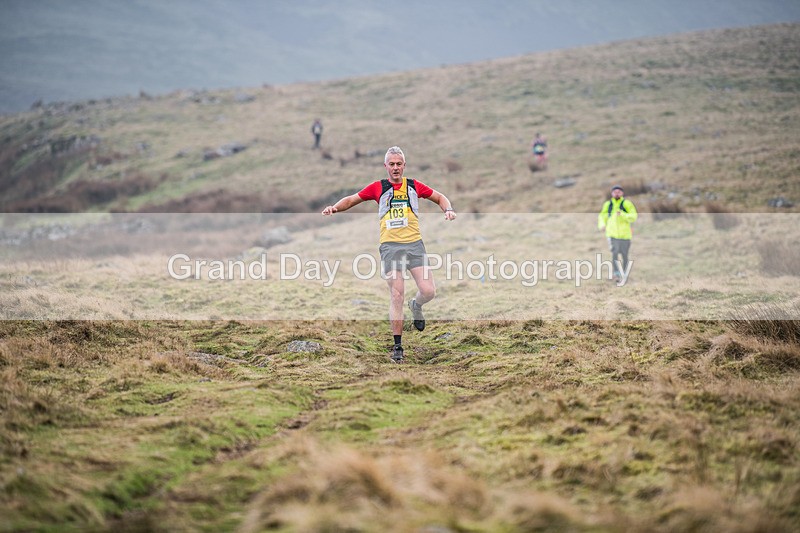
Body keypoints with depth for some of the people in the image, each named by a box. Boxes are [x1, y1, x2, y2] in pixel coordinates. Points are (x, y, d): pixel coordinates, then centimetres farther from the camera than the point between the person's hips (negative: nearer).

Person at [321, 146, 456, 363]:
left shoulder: (414, 185, 11)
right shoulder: (378, 187, 8)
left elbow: (439, 197, 22)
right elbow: (352, 199, 15)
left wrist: (448, 209, 2)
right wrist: (335, 207, -2)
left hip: (414, 244, 1)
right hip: (390, 246, -1)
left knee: (428, 291, -9)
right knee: (396, 295, -7)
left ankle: (416, 305, 29)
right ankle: (397, 345, 0)